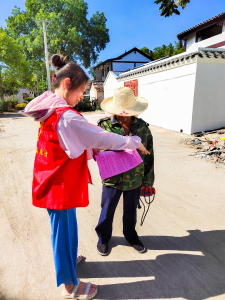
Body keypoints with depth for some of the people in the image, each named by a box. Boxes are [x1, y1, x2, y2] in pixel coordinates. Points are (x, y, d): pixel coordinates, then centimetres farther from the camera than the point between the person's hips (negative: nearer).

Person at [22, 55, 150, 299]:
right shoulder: (66, 116, -27)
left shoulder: (50, 110, 3)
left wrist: (90, 148, 5)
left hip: (54, 181, 9)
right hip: (61, 186, -9)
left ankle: (66, 259, 53)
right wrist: (134, 142, -8)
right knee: (64, 230, 10)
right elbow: (103, 138, -22)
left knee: (64, 227, 27)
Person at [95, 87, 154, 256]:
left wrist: (148, 180, 5)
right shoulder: (105, 126, -9)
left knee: (131, 210, 22)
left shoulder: (142, 127, -3)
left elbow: (149, 155, 3)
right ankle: (103, 238, 44)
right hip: (112, 179, -2)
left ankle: (131, 235, 50)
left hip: (135, 180, 2)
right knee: (107, 211, 16)